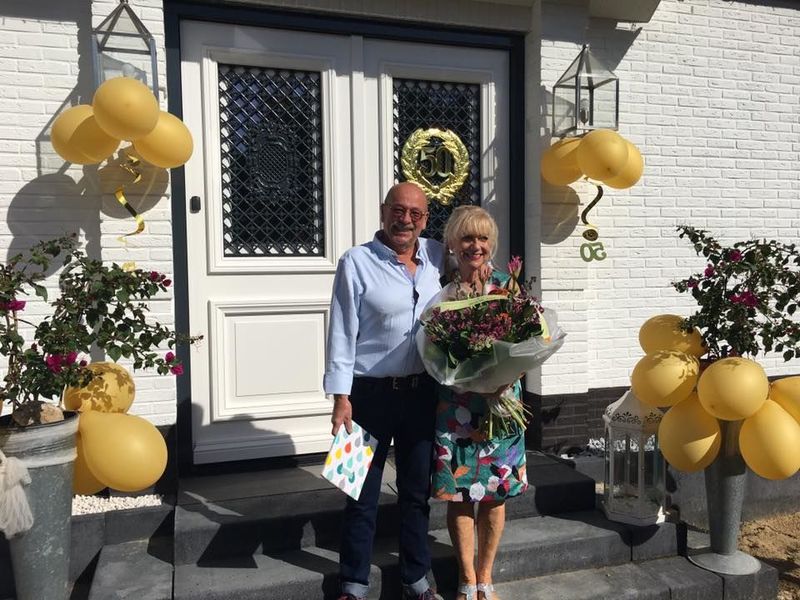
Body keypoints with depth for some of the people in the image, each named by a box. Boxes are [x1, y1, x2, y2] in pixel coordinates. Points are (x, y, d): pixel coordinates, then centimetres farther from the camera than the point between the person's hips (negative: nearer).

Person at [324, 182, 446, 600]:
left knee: (417, 490, 17)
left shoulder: (438, 257, 3)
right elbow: (342, 333, -9)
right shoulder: (357, 262, -8)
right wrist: (341, 397, -12)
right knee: (363, 493, 9)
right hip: (370, 392, -3)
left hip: (422, 392, 4)